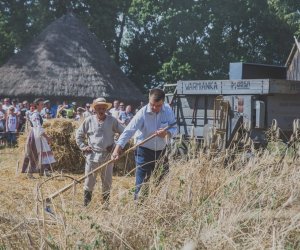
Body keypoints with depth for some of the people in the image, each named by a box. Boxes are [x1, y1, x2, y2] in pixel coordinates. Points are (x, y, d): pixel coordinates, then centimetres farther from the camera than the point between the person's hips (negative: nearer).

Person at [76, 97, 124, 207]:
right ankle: (85, 204, 10)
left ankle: (106, 203, 19)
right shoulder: (89, 120, 3)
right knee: (89, 181, 2)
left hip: (107, 156, 0)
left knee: (107, 181, 8)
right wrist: (83, 146, 4)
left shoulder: (112, 121, 1)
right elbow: (79, 134, 13)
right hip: (92, 155, 0)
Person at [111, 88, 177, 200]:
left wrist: (167, 132, -28)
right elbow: (129, 131, -29)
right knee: (142, 183, -7)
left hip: (161, 150, 5)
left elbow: (174, 128, -3)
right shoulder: (143, 113, -21)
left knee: (163, 178, 16)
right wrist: (117, 148, -41)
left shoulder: (168, 110, -8)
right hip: (144, 150, -5)